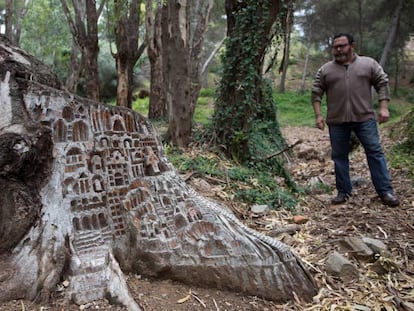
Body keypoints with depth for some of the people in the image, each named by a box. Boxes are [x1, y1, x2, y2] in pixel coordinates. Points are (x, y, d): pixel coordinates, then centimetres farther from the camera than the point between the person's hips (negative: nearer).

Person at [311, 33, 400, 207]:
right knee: (339, 156, 6)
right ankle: (343, 192, 17)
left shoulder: (369, 64, 6)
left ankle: (385, 191, 6)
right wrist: (318, 115, -3)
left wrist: (383, 108, -4)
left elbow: (382, 84, 6)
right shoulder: (325, 70, 7)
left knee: (375, 152, -1)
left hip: (364, 118, -1)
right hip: (337, 121, 1)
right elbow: (316, 93, 6)